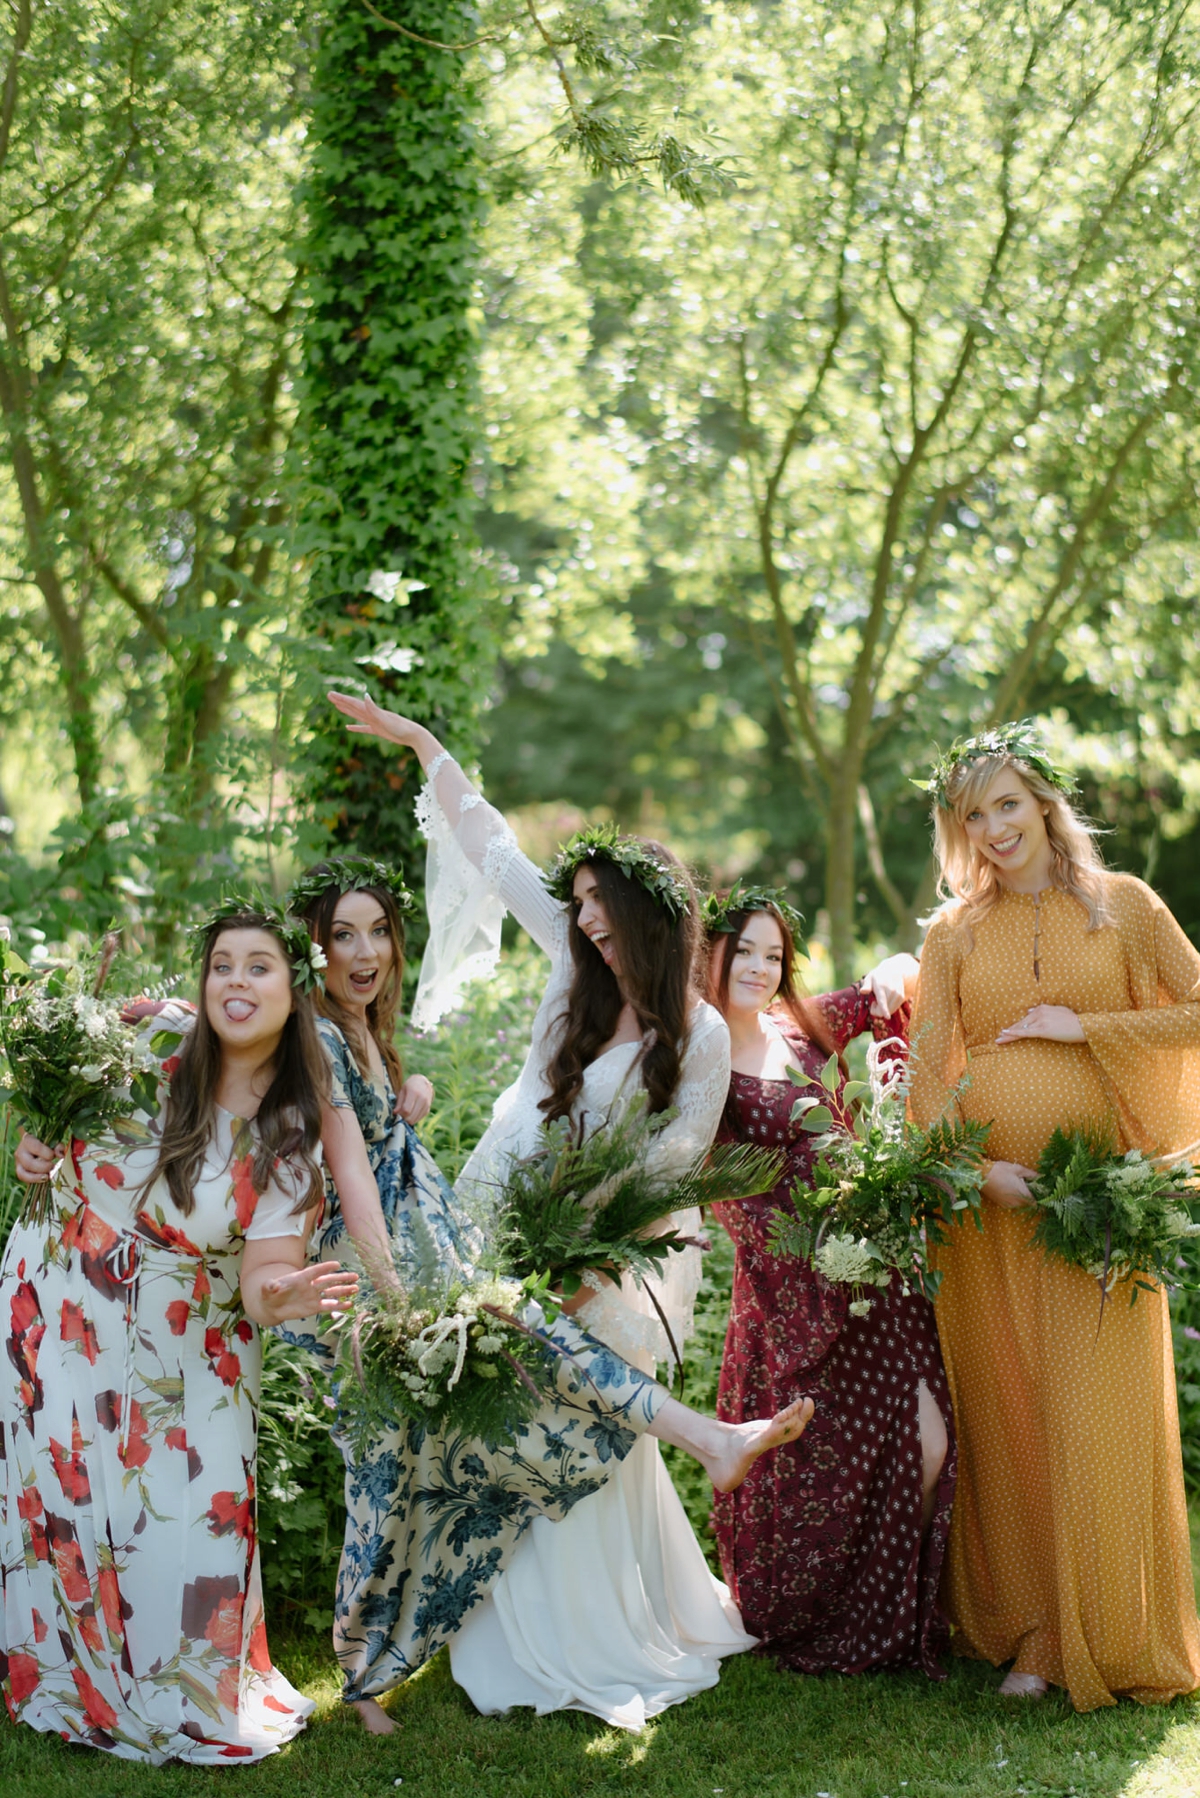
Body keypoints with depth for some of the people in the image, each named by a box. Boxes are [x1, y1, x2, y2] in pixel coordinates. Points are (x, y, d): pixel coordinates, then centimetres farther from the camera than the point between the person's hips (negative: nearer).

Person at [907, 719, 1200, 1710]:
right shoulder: (955, 933, 9)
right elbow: (929, 1068, 4)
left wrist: (1087, 1027, -7)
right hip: (988, 1192, 2)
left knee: (1099, 1412, -3)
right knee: (1004, 1409, 4)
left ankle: (1112, 1638, 8)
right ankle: (1028, 1633, 15)